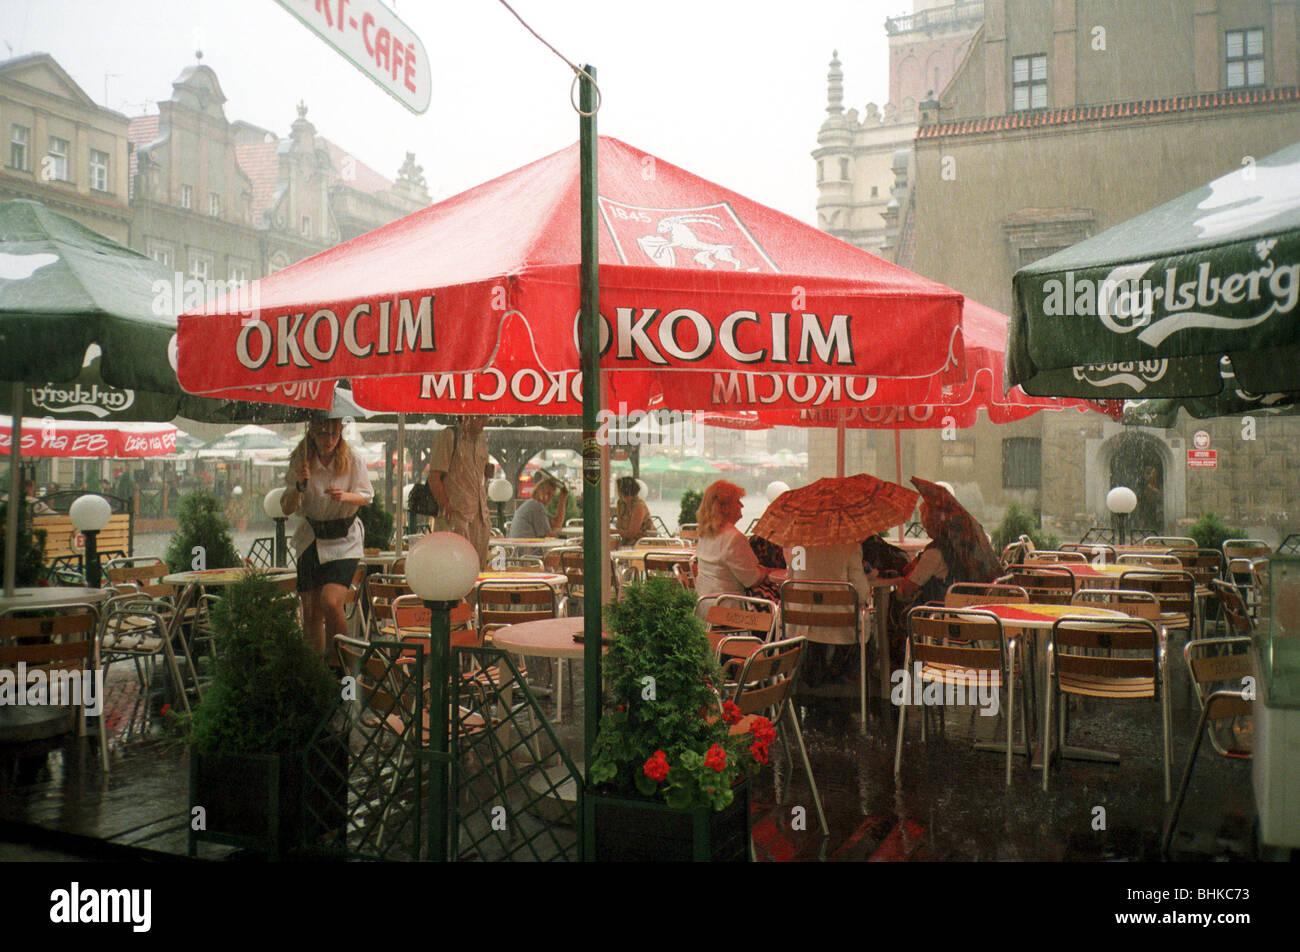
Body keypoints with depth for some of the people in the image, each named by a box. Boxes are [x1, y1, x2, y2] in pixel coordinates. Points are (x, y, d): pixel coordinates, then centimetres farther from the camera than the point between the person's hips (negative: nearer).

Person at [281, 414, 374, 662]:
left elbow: (366, 496, 2)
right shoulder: (300, 462, -4)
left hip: (344, 541, -3)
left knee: (330, 602, -20)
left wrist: (345, 496, -19)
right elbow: (287, 509, -4)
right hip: (311, 539, 3)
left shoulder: (352, 460, -8)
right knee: (311, 613, 6)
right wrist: (299, 486, -23)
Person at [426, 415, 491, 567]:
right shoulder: (448, 437, -9)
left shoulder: (482, 440, 13)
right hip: (456, 514, -7)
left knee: (479, 566, 7)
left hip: (480, 515, 7)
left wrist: (484, 507, 15)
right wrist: (447, 509, -15)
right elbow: (434, 479, -11)